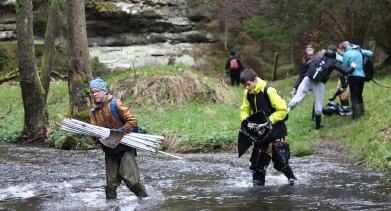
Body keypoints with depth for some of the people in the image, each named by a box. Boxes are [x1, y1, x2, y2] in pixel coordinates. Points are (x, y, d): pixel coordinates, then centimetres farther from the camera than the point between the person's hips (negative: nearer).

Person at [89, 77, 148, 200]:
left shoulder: (115, 104, -10)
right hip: (109, 151, 6)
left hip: (124, 148, -6)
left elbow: (132, 121, -12)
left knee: (129, 178, -11)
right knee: (111, 183, 10)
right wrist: (99, 139, -18)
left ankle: (145, 199, 5)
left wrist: (120, 131, -24)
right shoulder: (95, 110, 7)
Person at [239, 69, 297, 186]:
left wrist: (269, 120, -23)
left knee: (280, 161, -10)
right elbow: (244, 110, 12)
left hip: (276, 131, -6)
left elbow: (283, 110, -18)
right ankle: (258, 184, 18)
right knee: (257, 161, 6)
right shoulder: (248, 94, 0)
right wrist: (245, 120, -8)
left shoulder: (269, 91, -20)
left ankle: (293, 180, 6)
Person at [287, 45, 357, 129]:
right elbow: (345, 72, 5)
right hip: (319, 83, -2)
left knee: (298, 96, -7)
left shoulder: (319, 56, 14)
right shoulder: (334, 62, 6)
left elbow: (307, 64, 9)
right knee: (318, 104, 10)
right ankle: (318, 125, 20)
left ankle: (287, 109, -30)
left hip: (308, 79, 2)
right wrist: (352, 67, 24)